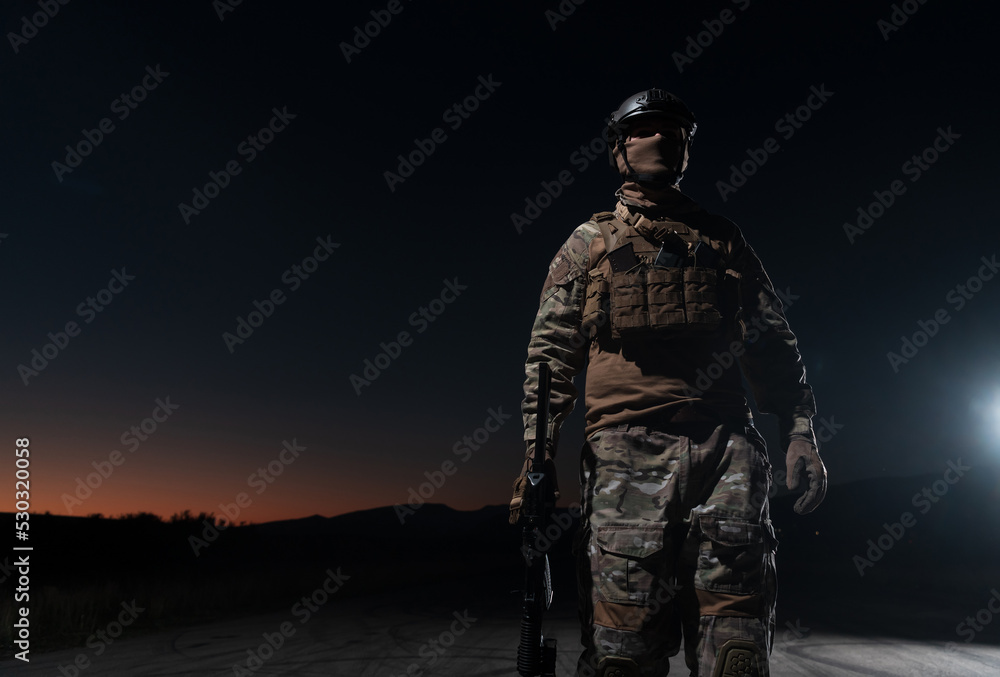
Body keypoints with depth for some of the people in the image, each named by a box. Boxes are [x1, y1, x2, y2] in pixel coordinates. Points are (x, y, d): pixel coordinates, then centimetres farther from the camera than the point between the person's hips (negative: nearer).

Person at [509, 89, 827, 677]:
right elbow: (551, 353, 8)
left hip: (726, 445, 2)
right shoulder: (590, 243, 15)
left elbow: (772, 342, 18)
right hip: (627, 451, -1)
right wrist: (537, 453, -4)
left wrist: (800, 430, 4)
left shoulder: (723, 239, 21)